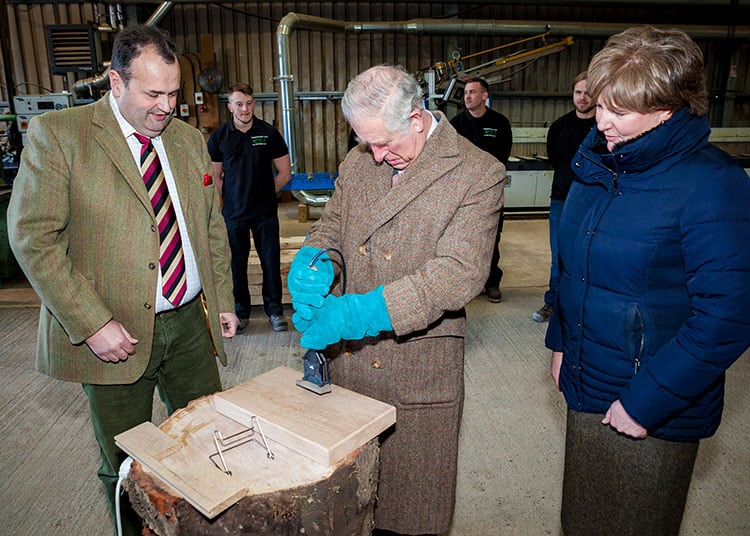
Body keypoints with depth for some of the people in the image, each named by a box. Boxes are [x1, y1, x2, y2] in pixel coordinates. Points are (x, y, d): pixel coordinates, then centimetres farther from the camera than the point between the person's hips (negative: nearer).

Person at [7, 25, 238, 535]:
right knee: (126, 467, 12)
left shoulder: (190, 139, 8)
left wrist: (223, 299, 9)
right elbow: (33, 236, -12)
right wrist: (91, 324, -18)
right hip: (113, 335, -4)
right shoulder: (56, 133, -8)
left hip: (189, 323, 5)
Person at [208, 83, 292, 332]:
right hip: (233, 213, 1)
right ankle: (241, 312, 24)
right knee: (237, 264, 8)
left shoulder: (269, 133, -1)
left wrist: (265, 193, 2)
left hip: (265, 212, -1)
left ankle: (274, 309, 21)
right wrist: (232, 198, 0)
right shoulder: (219, 137, 2)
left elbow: (285, 173, 4)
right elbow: (215, 177, 9)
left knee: (271, 262, 4)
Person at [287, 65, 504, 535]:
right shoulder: (359, 162, 5)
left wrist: (366, 310, -27)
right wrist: (316, 260, -12)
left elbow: (460, 272, -20)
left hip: (420, 366, -4)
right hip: (351, 353, 5)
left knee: (415, 495, 14)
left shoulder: (478, 173, -12)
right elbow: (331, 226, 13)